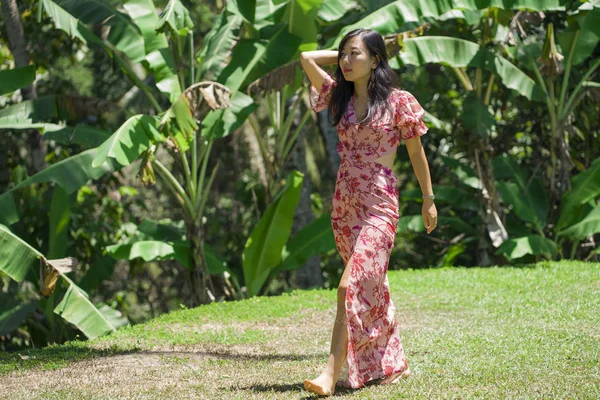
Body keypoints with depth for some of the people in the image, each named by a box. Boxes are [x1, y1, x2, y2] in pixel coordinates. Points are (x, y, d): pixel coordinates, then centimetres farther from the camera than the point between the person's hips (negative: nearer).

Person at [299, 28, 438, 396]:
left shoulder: (397, 101, -5)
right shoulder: (341, 97, 9)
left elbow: (416, 151, 2)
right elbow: (307, 58, 5)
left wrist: (429, 198, 6)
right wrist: (342, 55, 11)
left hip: (379, 204, -6)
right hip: (344, 203, 6)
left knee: (353, 286, -16)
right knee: (371, 286, 13)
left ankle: (332, 374, -20)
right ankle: (392, 364, 24)